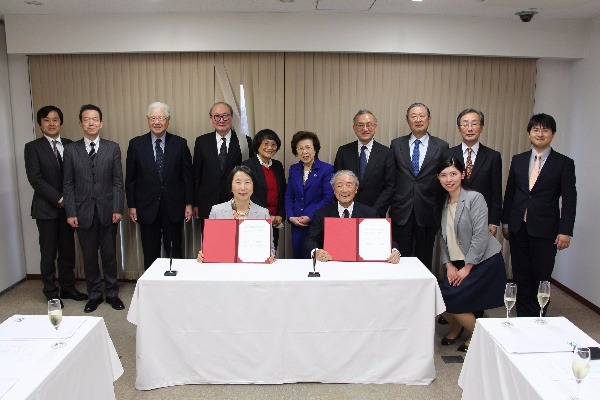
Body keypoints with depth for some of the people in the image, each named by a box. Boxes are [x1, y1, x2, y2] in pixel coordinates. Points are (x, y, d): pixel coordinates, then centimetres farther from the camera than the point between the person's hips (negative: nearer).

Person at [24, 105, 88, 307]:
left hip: (68, 206, 3)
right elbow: (35, 179, -10)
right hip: (46, 208, -3)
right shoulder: (33, 147, -3)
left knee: (68, 250, 11)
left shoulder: (70, 145, 7)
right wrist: (59, 199, -14)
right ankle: (51, 293, 18)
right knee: (48, 253, 5)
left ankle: (68, 288, 24)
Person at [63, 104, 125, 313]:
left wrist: (117, 209, -7)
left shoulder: (112, 148, 2)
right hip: (83, 211, 1)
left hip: (107, 210, 0)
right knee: (89, 255, 9)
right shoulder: (71, 150, 3)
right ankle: (94, 294, 23)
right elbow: (68, 184, 3)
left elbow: (118, 181, 0)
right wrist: (70, 212, -3)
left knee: (109, 254, 7)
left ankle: (111, 293, 21)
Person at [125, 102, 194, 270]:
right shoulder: (136, 144, 1)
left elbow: (188, 176, 2)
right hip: (147, 207, 0)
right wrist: (131, 205, 2)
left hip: (173, 207, 0)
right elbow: (130, 178, 4)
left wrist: (189, 204, 0)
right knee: (150, 255, 9)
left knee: (175, 253, 7)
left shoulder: (180, 143, 1)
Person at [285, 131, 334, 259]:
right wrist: (290, 216, -3)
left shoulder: (327, 169, -5)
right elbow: (289, 196, 11)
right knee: (298, 257, 9)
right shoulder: (293, 169, 10)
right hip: (296, 224, 4)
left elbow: (328, 198, -10)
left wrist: (310, 217, -13)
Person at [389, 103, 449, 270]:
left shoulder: (441, 147, 3)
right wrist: (390, 205, 2)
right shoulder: (396, 144, 6)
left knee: (424, 260, 11)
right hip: (401, 212, 0)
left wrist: (439, 211, 0)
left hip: (427, 214, 0)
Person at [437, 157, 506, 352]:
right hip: (457, 262, 6)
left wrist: (467, 268, -16)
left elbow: (480, 235, -18)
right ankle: (455, 327, 28)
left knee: (451, 298, -14)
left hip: (484, 261, -6)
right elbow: (444, 237, 8)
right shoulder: (444, 202, 7)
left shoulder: (475, 198, -14)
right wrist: (449, 265, -3)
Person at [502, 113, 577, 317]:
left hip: (545, 230, -3)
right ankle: (522, 317, 23)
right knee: (521, 276, 11)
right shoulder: (518, 160, 8)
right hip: (518, 228, 3)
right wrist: (505, 222, 8)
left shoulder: (564, 163, -1)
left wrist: (565, 231, -11)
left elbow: (569, 200, -5)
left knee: (541, 278, 4)